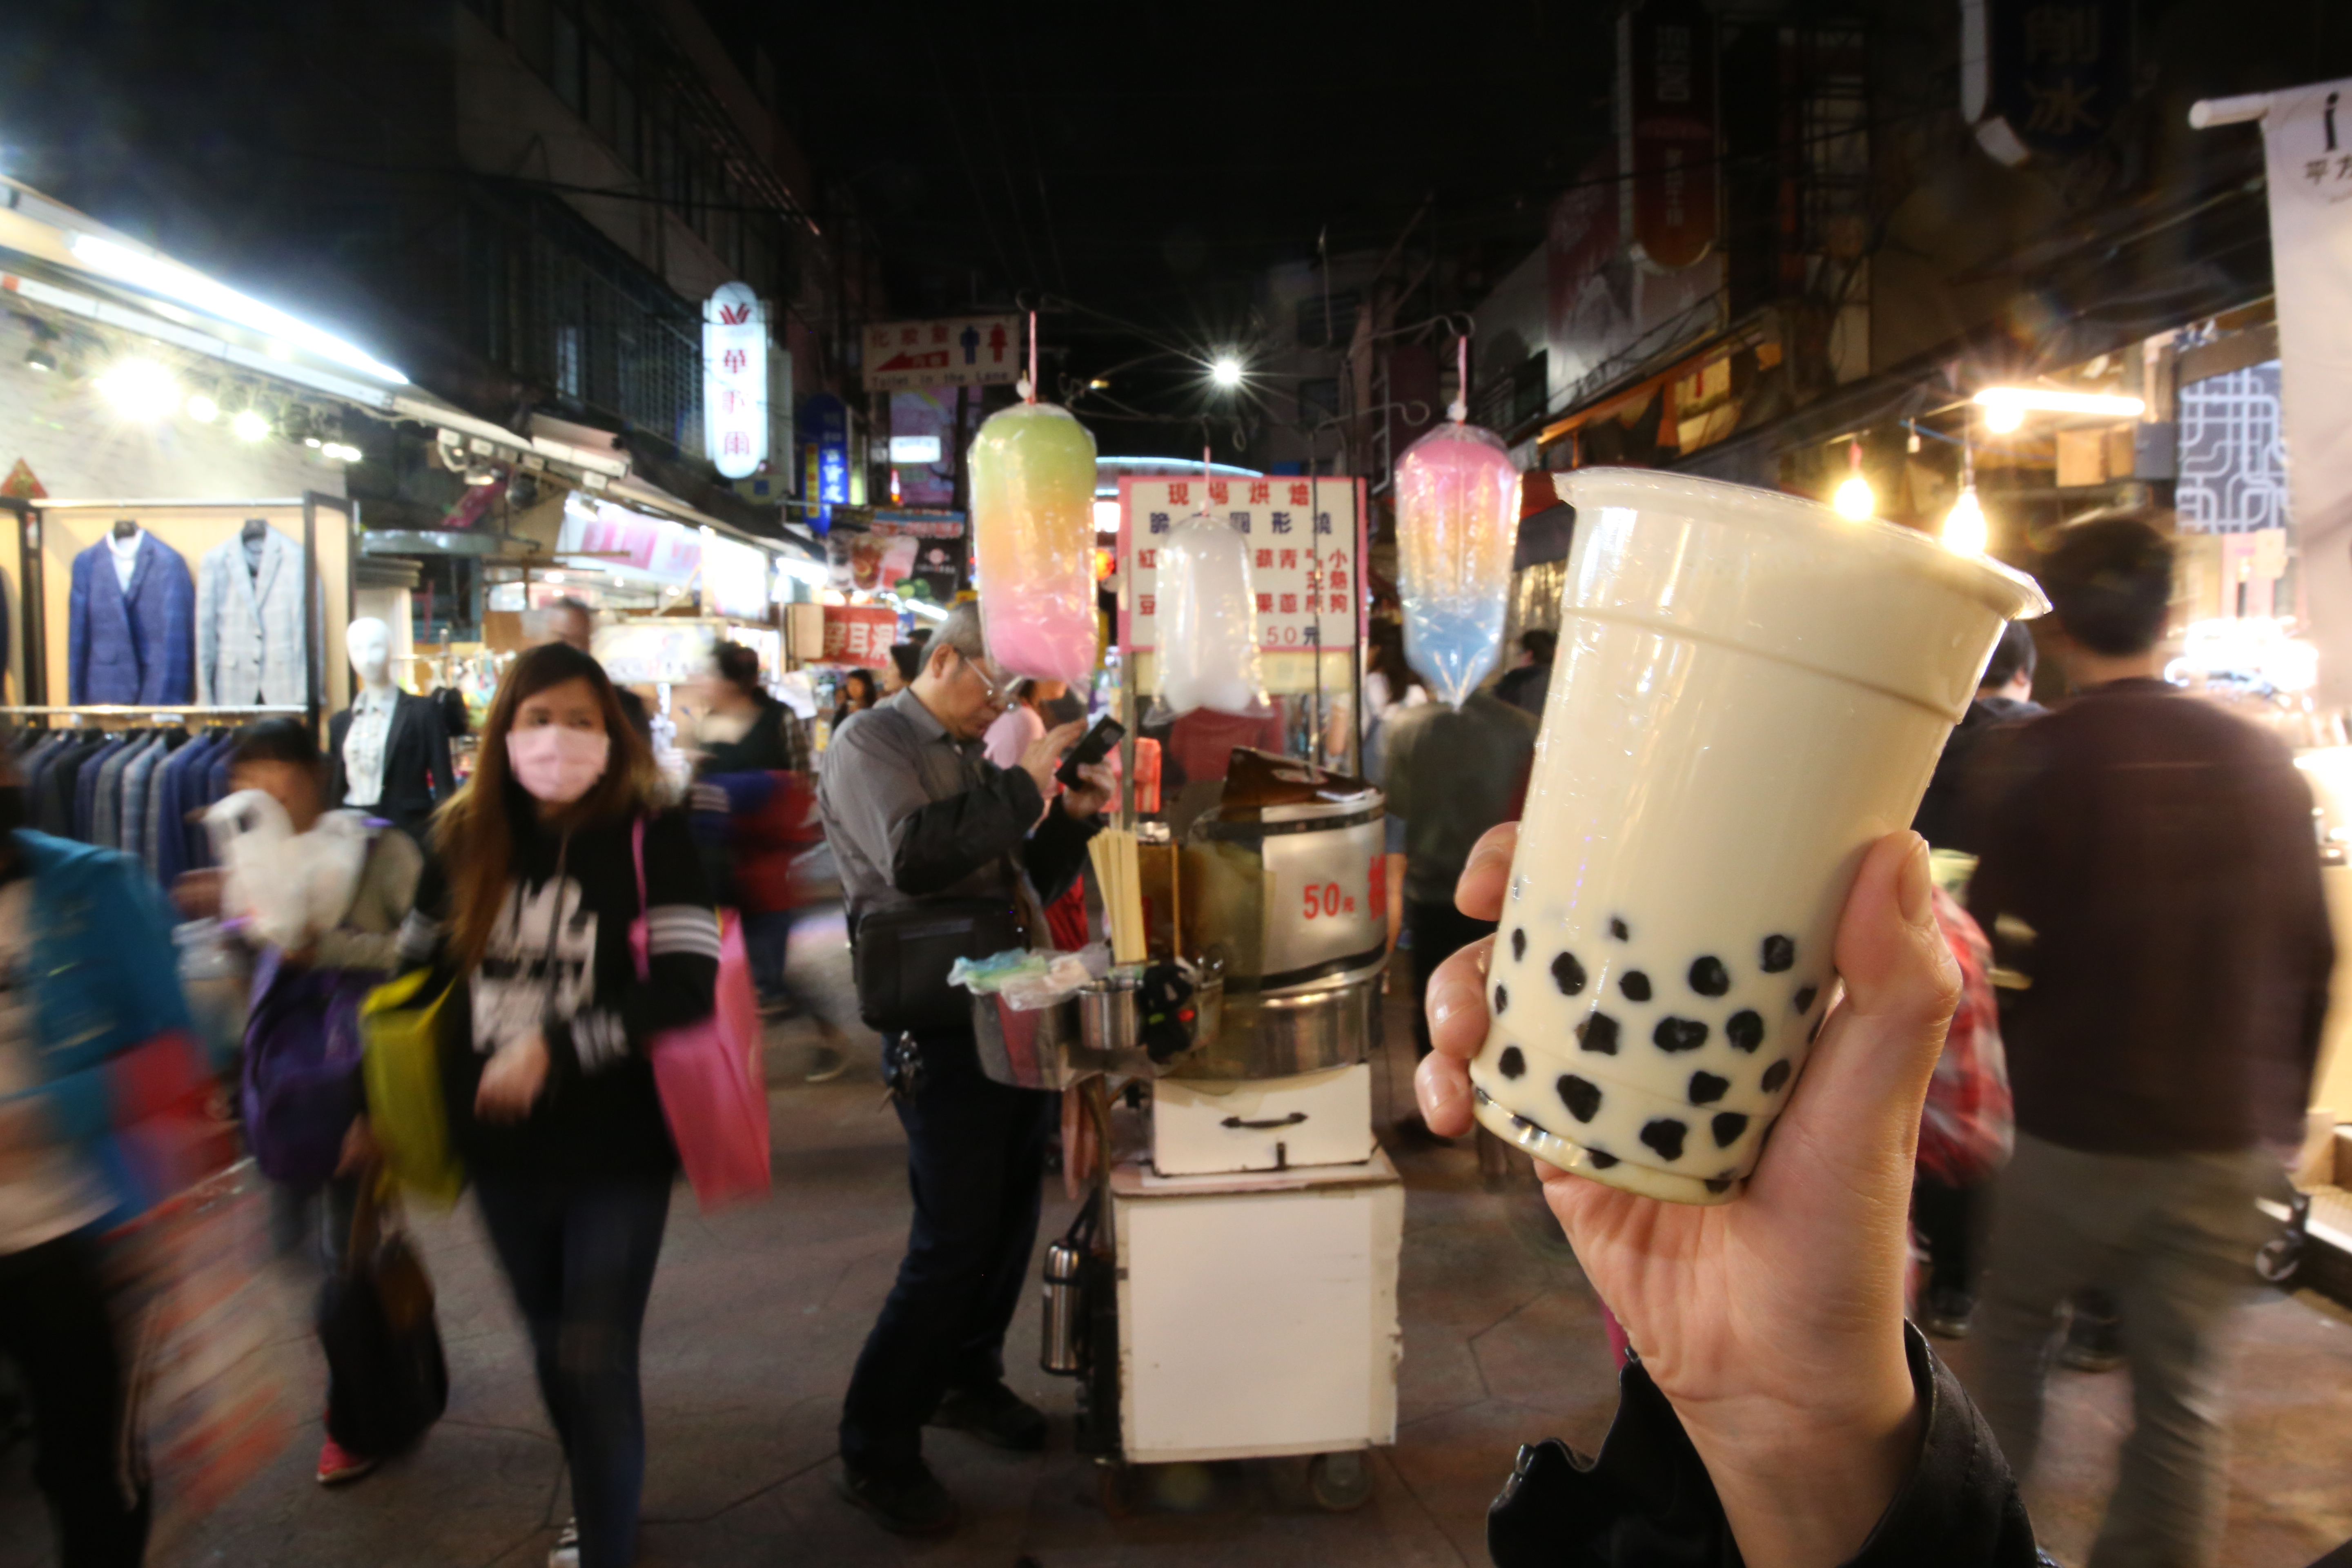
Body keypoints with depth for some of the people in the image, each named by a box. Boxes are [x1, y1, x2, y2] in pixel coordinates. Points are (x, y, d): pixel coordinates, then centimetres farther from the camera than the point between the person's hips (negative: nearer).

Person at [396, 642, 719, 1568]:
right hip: (503, 1148, 5)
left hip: (616, 1147, -4)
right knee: (553, 1349, 19)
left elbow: (688, 984, -19)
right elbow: (416, 973, 12)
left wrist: (556, 1050, -23)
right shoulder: (464, 840, 2)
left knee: (595, 1360, -3)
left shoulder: (650, 837, -11)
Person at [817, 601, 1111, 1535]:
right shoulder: (870, 744, -7)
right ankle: (877, 1449, 11)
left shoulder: (974, 758, 16)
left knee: (1011, 1216, 17)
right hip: (941, 1028, -8)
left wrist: (1073, 815, 2)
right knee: (951, 1243, -5)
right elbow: (912, 857, -26)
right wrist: (1022, 785, -20)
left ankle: (969, 1379, 37)